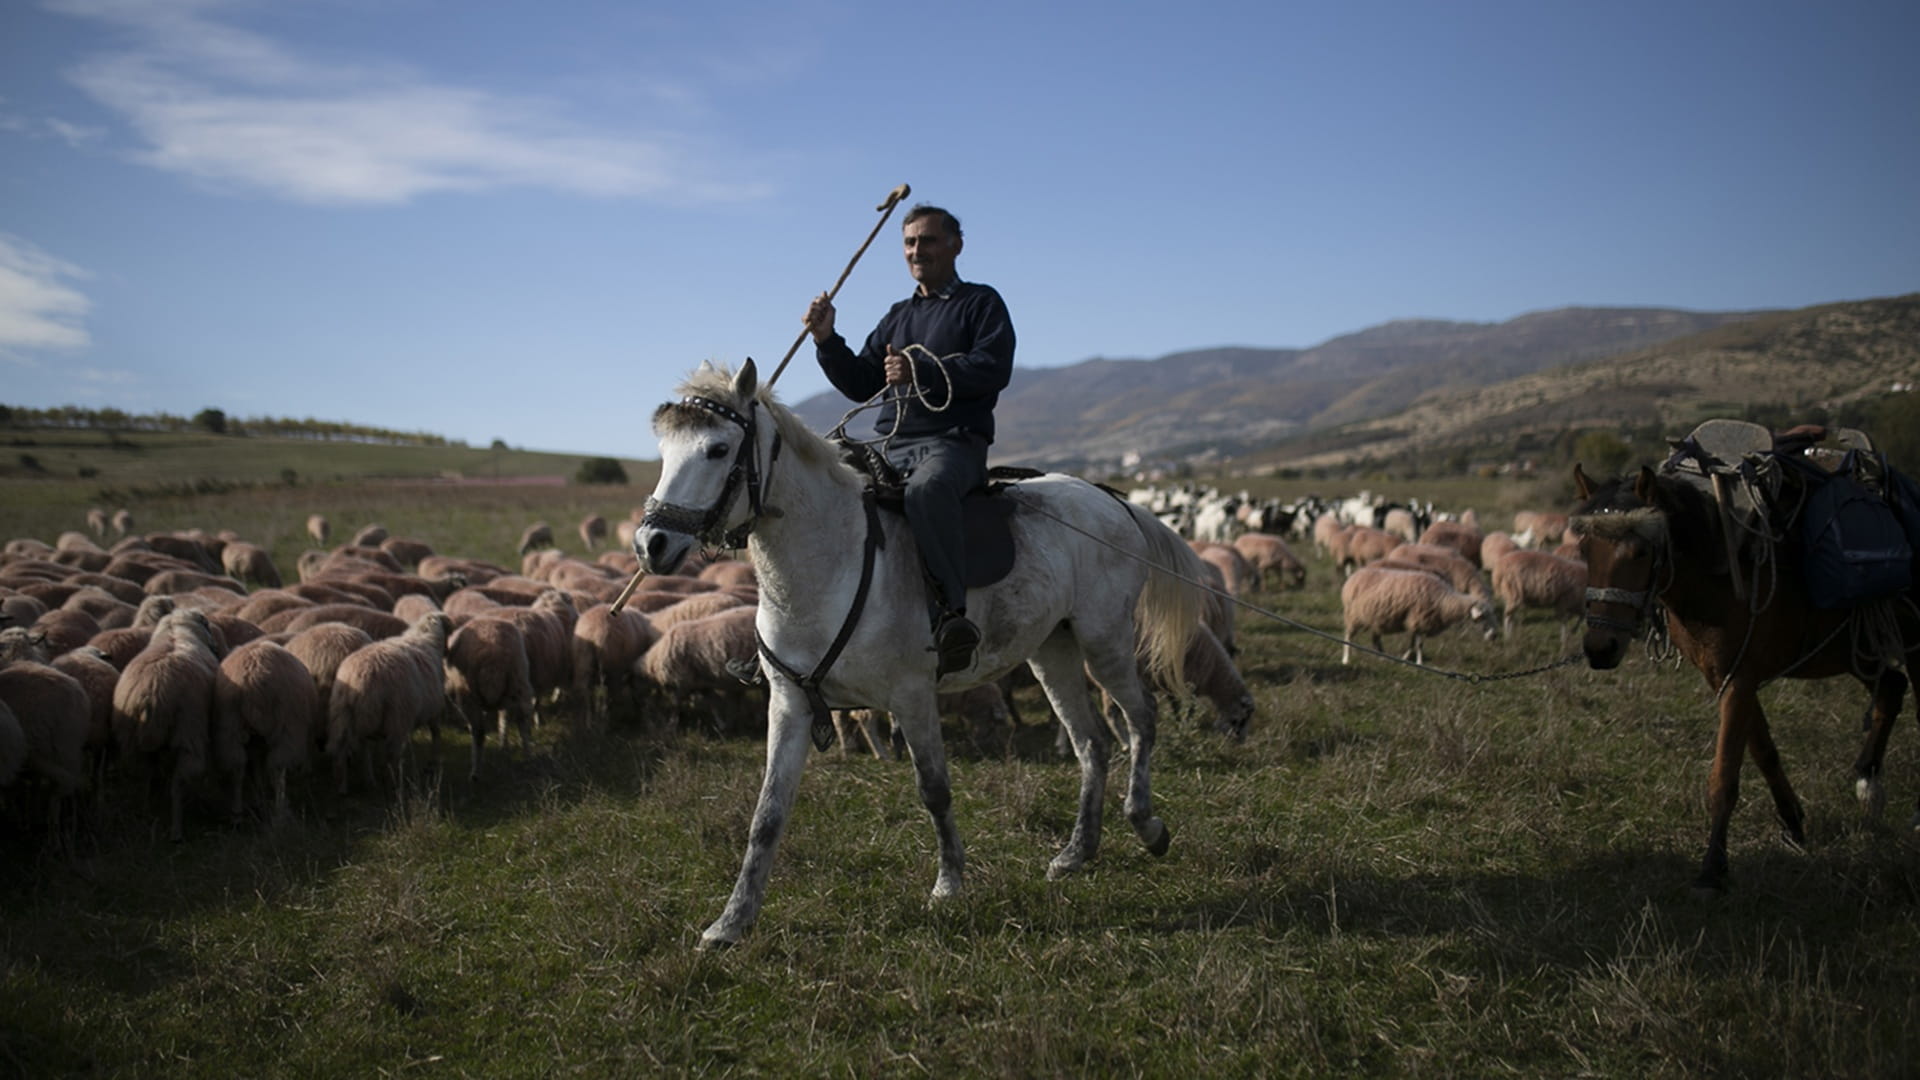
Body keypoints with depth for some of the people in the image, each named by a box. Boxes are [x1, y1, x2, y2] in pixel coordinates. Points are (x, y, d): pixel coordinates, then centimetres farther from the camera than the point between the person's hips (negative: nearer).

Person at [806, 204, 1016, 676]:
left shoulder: (981, 303, 9)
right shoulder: (898, 316, 28)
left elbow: (993, 368, -9)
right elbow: (861, 384, 23)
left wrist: (922, 370, -19)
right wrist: (827, 340, 7)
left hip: (954, 442, -7)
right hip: (890, 446, 7)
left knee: (927, 488, -40)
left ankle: (952, 609, -37)